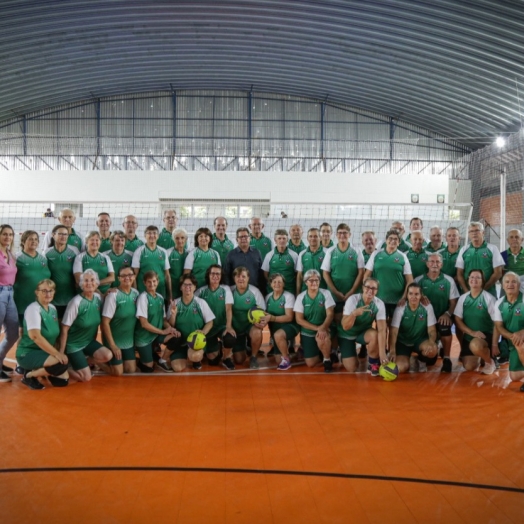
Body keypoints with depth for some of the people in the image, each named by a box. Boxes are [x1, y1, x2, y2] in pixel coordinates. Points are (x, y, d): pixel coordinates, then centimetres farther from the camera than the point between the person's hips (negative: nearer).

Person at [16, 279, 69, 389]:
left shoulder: (53, 308, 6)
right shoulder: (33, 309, -18)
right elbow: (35, 336, -29)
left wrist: (57, 353, 2)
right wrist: (56, 353, -30)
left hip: (44, 352, 8)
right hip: (28, 353, -8)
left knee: (63, 380, -2)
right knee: (61, 363, -30)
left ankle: (37, 370, 19)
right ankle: (29, 375, -7)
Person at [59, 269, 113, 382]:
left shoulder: (98, 298, -5)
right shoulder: (76, 302, -20)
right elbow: (64, 329, -17)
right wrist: (61, 353, -16)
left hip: (89, 341, 6)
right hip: (73, 344, -6)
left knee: (108, 356, -19)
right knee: (86, 378, -11)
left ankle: (86, 359, 8)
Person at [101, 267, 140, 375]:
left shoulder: (135, 293, -3)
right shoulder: (113, 295, -21)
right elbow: (105, 322, -19)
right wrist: (112, 345, -19)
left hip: (129, 340, 5)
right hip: (114, 340, -5)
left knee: (131, 370, 8)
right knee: (118, 372, -1)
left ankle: (116, 360, 35)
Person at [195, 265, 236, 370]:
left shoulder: (226, 289, -2)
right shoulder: (201, 291, -1)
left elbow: (229, 309, -11)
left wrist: (229, 326, -26)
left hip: (222, 326, -1)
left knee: (230, 339, -34)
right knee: (212, 360, -4)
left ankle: (226, 358, 0)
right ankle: (217, 348, 33)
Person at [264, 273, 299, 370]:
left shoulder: (289, 296, -14)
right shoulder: (268, 297, 2)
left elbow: (289, 317, -20)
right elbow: (265, 314, 5)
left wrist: (272, 318, -32)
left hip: (289, 326, -5)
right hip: (275, 328, 5)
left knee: (278, 335, -39)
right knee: (278, 361, 7)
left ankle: (287, 359, -15)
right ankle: (287, 343, 40)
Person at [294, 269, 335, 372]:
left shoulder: (325, 294, -7)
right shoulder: (301, 297, -6)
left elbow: (330, 314, -13)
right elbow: (299, 320, -9)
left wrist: (322, 328, -31)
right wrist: (317, 328, -19)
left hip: (323, 329, -1)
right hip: (307, 332, 2)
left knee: (322, 339, -37)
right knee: (310, 364, -2)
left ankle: (327, 359, -6)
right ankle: (321, 353, 34)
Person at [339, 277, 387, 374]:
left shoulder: (379, 304, -19)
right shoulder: (352, 299, -25)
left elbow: (381, 329, -27)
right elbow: (345, 327, -28)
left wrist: (382, 353, -38)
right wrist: (354, 313, -48)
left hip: (364, 332, 2)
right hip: (347, 334, -2)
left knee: (374, 335, -34)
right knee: (352, 368, -10)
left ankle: (373, 364, -9)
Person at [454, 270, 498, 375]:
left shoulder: (489, 298, -11)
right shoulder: (463, 298, 0)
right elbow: (457, 320, 0)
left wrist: (494, 344, -15)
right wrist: (472, 332, -15)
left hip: (486, 335, -4)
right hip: (468, 336, 4)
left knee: (475, 345, -38)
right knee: (469, 367, -3)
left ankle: (490, 361, -5)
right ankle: (478, 357, 32)